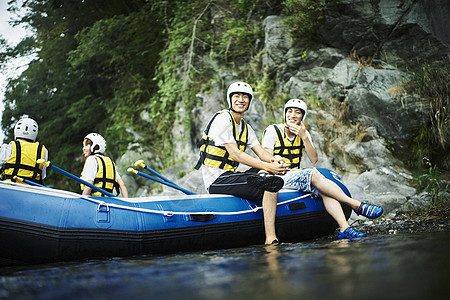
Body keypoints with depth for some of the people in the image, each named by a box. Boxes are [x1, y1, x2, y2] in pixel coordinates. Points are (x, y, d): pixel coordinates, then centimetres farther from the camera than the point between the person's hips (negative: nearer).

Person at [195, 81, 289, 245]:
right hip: (217, 180, -9)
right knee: (272, 182, -20)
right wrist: (267, 166, -26)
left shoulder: (246, 128, 18)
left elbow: (261, 152, 8)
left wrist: (273, 160, -17)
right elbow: (235, 154, -20)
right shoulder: (222, 119, -10)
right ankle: (271, 239, -24)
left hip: (228, 176, 9)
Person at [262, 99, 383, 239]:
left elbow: (314, 159, -4)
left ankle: (344, 228, -36)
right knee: (313, 174, -30)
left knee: (324, 190, -25)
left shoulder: (304, 133, 9)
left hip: (296, 174, 5)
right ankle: (357, 205, -30)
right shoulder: (272, 131, -5)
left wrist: (304, 137, -14)